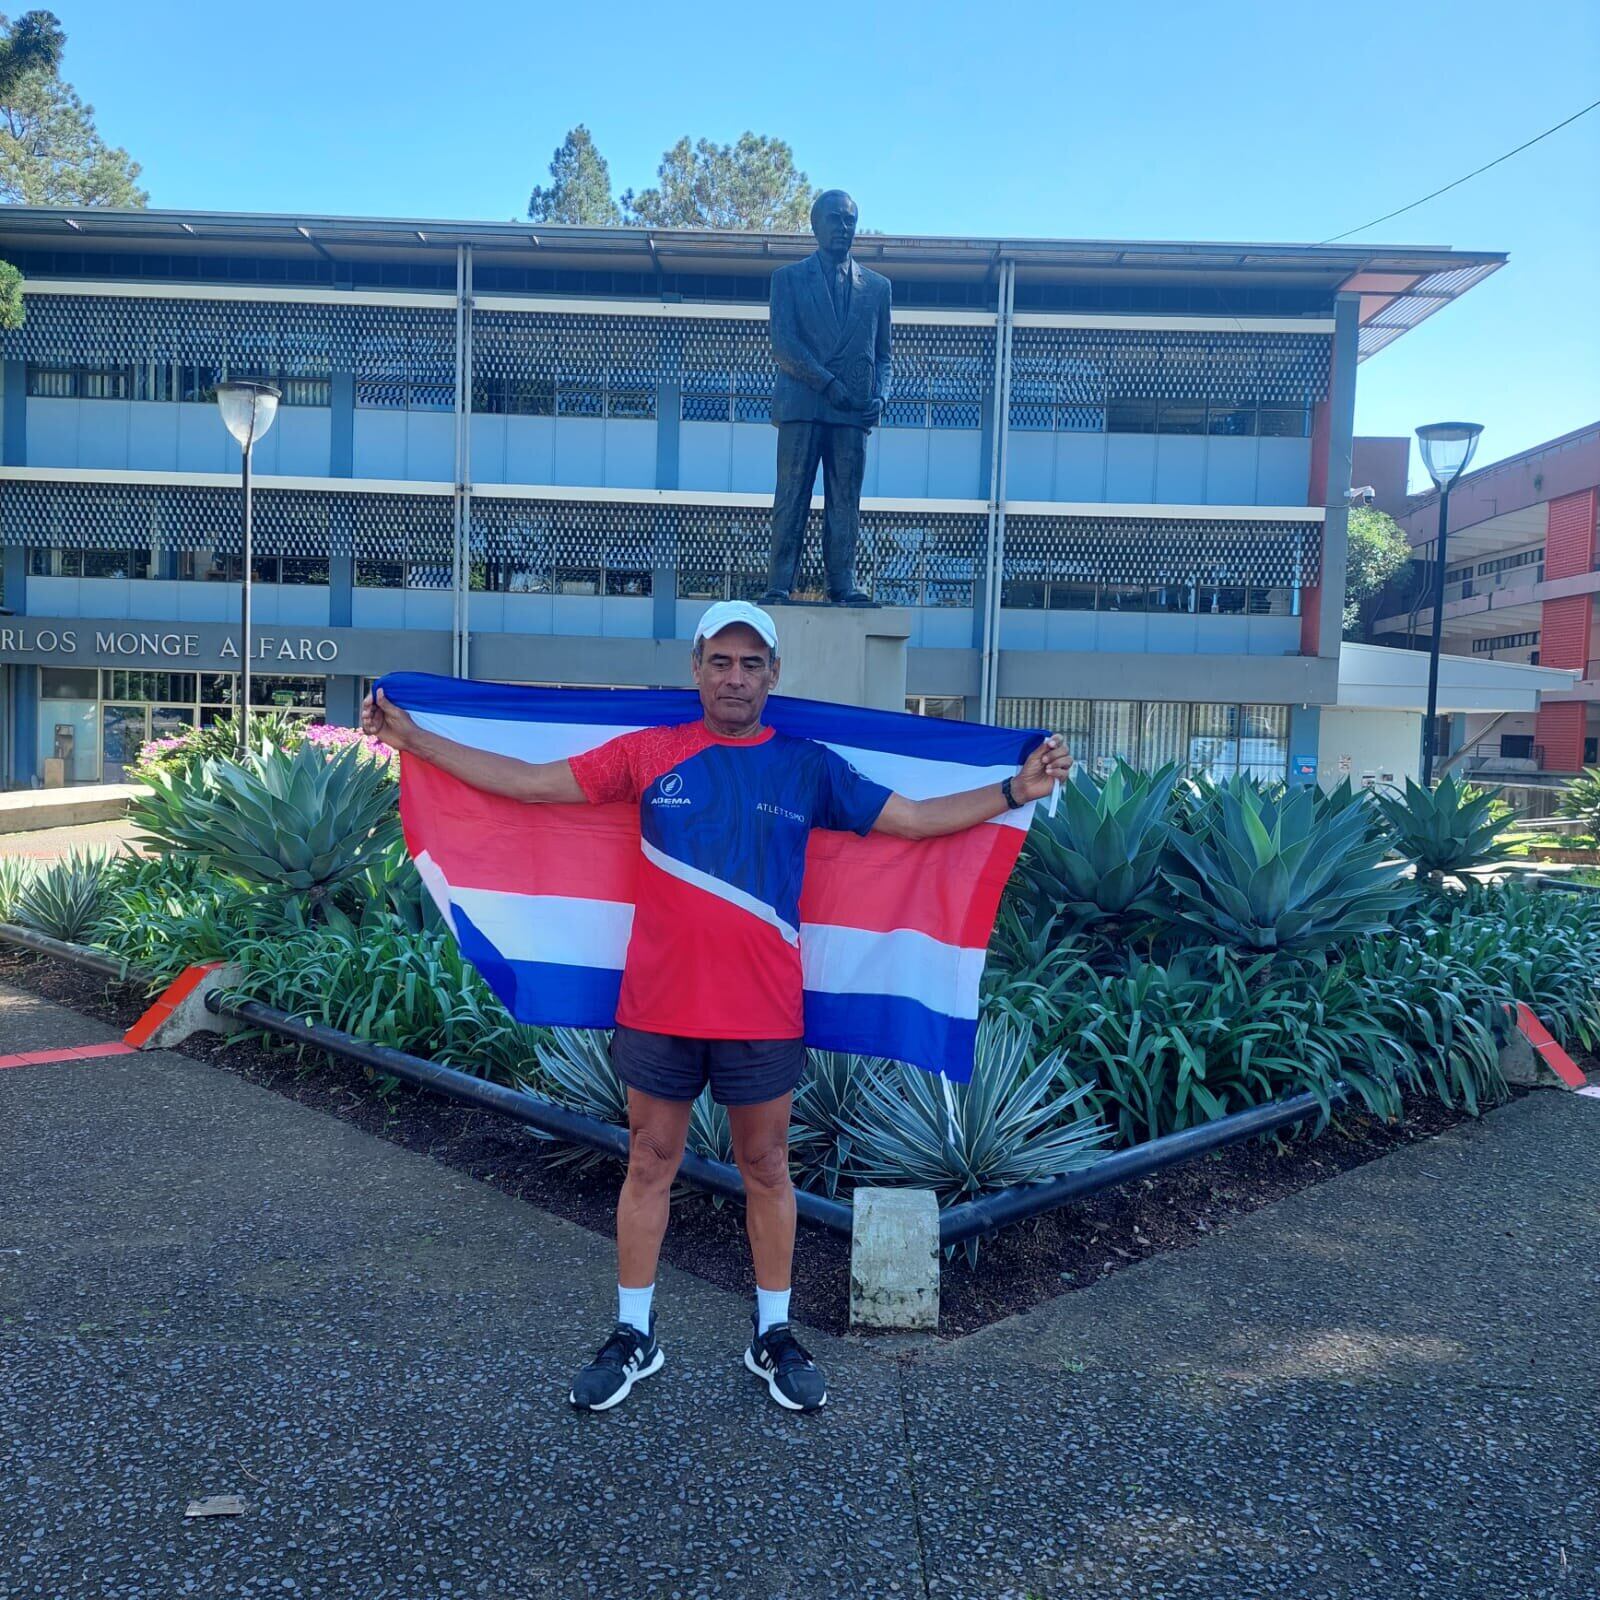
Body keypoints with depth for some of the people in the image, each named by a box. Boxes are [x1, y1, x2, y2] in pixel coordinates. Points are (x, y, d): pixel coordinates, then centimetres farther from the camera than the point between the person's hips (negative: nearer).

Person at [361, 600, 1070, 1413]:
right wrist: (413, 738, -2)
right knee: (649, 1166, 13)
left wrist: (1015, 790, -4)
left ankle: (774, 1337, 33)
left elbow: (915, 818, 3)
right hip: (657, 1009, 0)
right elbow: (529, 781, 0)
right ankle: (633, 1337, 31)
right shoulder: (647, 754, -1)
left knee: (766, 1171, 14)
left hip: (764, 1016, 0)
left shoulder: (809, 768, 0)